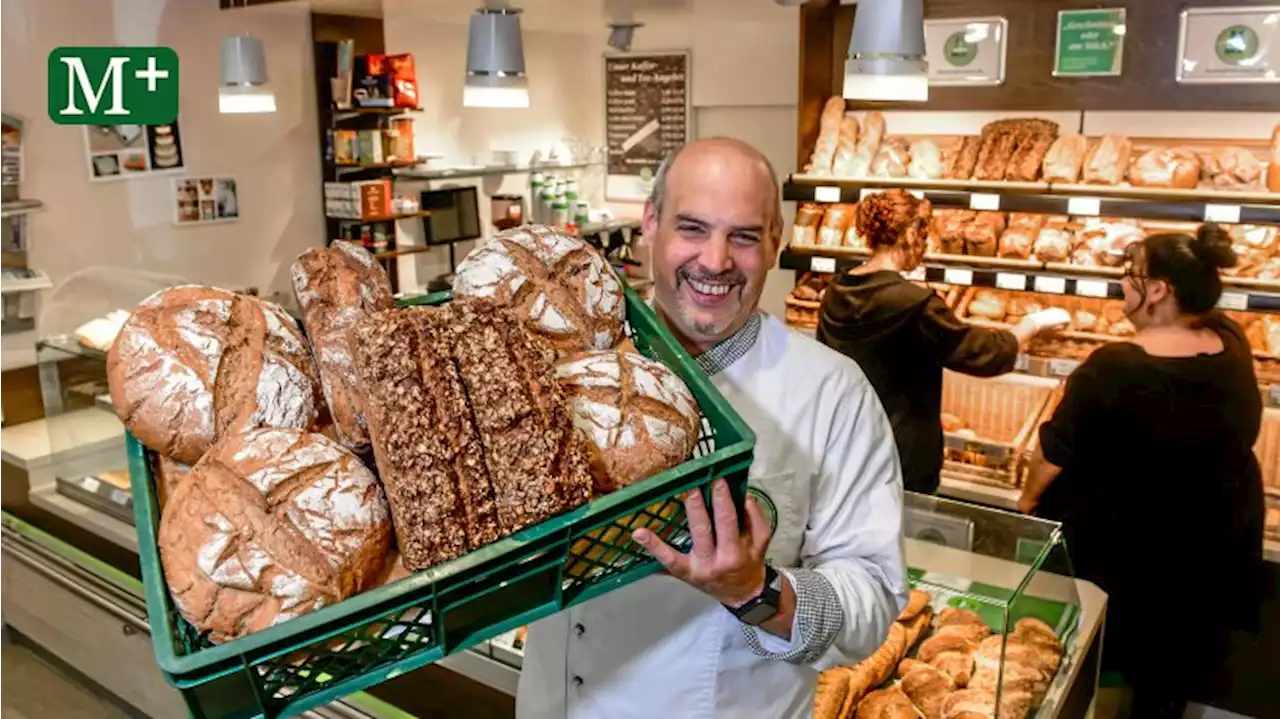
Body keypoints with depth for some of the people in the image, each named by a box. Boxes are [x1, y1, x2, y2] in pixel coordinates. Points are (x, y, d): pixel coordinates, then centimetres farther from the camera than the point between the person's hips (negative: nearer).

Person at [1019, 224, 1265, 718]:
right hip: (1210, 550, 5)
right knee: (1170, 679, 24)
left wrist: (1028, 499, -1)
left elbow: (1056, 452, -16)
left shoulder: (1112, 368, -28)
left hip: (1118, 552, -5)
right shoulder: (1232, 347, -12)